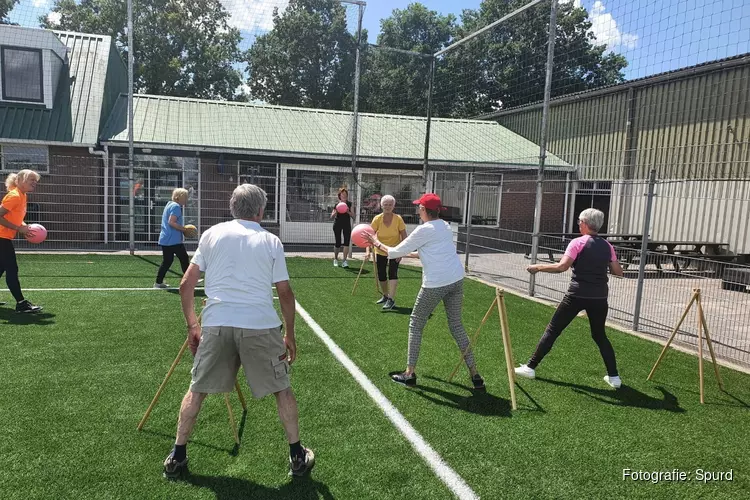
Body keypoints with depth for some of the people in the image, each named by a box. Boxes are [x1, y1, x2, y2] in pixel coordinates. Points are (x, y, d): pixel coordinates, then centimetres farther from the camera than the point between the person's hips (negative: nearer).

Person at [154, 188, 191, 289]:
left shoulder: (170, 205, 19)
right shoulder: (176, 206, -12)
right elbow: (171, 222, -22)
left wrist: (182, 229, 16)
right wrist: (184, 229, -14)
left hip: (165, 239, 10)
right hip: (173, 240, -10)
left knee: (167, 261, 13)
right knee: (184, 258, 0)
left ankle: (158, 282, 13)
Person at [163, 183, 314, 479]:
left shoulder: (212, 234, 10)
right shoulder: (271, 241, 5)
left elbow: (186, 285, 9)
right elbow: (285, 293, 4)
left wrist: (192, 326, 18)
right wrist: (290, 335, 14)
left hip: (217, 324, 2)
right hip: (261, 325, -1)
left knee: (197, 389, 20)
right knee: (282, 389, 15)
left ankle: (177, 457, 27)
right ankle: (297, 457, 22)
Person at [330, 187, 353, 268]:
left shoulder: (349, 204, 2)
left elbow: (353, 215, 2)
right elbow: (332, 216, -2)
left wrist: (348, 212, -17)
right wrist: (336, 212, -22)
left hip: (347, 225, 2)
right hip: (337, 224, -1)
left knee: (346, 242, -10)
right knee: (338, 243, 2)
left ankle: (344, 261, -8)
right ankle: (335, 259, 24)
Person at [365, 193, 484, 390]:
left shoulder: (424, 230, -9)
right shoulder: (445, 226, 13)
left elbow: (396, 252, -2)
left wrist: (377, 243, 12)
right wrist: (410, 253, 27)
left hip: (435, 284, -7)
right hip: (456, 279, 7)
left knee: (416, 325, 11)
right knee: (456, 325, 16)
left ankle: (409, 374, 15)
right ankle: (475, 375, 15)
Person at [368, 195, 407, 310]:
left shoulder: (398, 219, -17)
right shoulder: (377, 219, -15)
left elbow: (404, 237, -12)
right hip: (380, 252, 3)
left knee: (392, 273, -17)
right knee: (381, 275, 8)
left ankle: (391, 300, -14)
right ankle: (385, 296, 30)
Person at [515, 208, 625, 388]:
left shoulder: (578, 243, -8)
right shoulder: (607, 246, 8)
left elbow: (562, 267, -19)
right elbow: (618, 271, 12)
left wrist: (538, 267, -8)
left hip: (577, 296, -5)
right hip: (599, 298, 5)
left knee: (552, 330, 3)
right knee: (600, 335, 21)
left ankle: (530, 367, 5)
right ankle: (614, 376, 20)